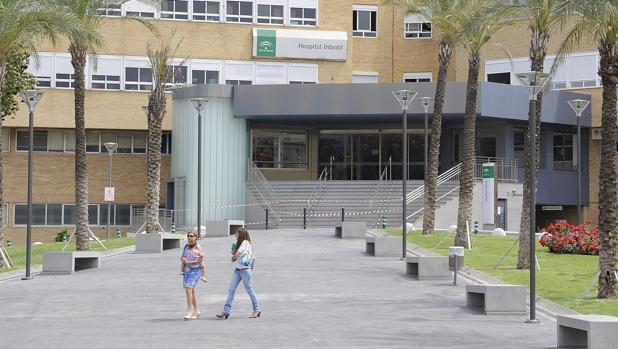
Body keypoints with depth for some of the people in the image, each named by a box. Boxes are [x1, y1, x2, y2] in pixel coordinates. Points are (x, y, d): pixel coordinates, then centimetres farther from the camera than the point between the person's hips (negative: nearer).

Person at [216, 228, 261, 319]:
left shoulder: (245, 243, -9)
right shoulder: (239, 243, 20)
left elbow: (236, 255, -14)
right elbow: (234, 256, 18)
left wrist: (233, 256, 7)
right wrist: (234, 253, -1)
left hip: (245, 269, -9)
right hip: (237, 270, 9)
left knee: (249, 290, -1)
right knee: (231, 289, 0)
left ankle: (257, 309, 10)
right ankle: (226, 310, -3)